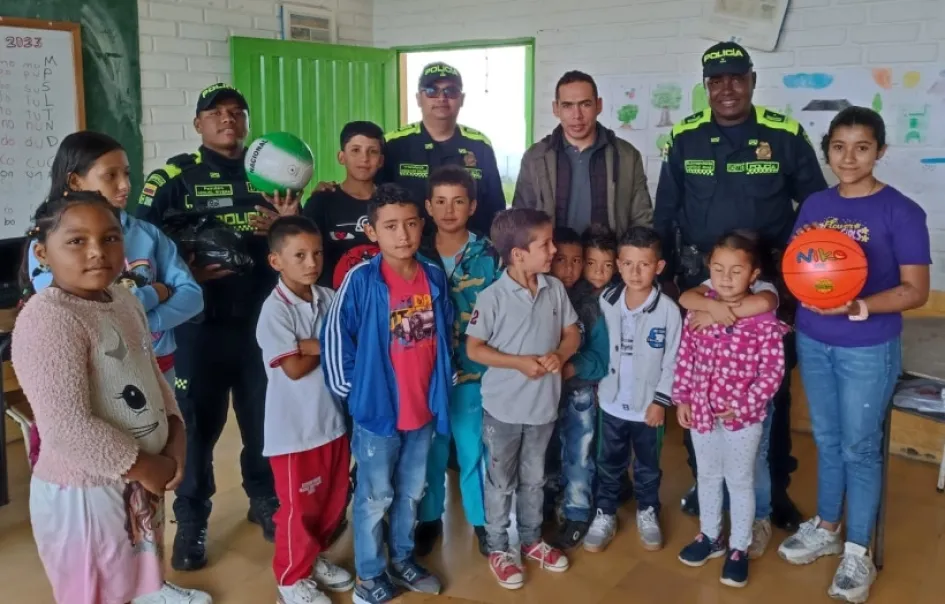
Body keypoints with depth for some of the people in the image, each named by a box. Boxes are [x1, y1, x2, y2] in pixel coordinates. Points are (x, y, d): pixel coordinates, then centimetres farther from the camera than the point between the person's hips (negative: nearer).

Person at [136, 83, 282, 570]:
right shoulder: (173, 177, -2)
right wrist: (187, 273, -18)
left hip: (263, 319, 3)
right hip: (201, 323, -3)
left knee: (265, 416, 12)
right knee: (198, 423, 5)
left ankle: (264, 501, 33)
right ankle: (191, 521, 21)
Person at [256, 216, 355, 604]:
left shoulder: (330, 298, 1)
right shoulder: (275, 310, -16)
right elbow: (294, 368, -20)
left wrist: (311, 345, -21)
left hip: (333, 418, 6)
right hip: (295, 427, -6)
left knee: (334, 498, 18)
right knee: (299, 506, 8)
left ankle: (315, 558, 40)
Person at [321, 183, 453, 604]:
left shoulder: (435, 277, -1)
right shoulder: (360, 280, -16)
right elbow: (334, 337, -12)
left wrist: (444, 380, 11)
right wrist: (349, 390, -8)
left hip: (425, 407, 5)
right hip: (377, 408, -5)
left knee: (411, 492, 21)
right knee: (375, 497, 10)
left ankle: (402, 559, 40)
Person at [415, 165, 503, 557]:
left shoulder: (489, 255, -4)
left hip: (473, 371, -1)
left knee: (475, 449, 11)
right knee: (429, 449, 14)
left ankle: (482, 520, 30)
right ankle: (429, 519, 32)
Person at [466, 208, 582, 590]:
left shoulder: (555, 289, -4)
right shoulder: (492, 297, -18)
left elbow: (572, 334, 5)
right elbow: (474, 348, -13)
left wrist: (559, 355, -17)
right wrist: (519, 362, -22)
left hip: (543, 404, 4)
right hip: (503, 407, -4)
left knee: (534, 479, 21)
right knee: (500, 482, 12)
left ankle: (532, 540, 40)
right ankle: (498, 549, 29)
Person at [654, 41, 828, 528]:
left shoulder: (785, 135, -4)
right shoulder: (684, 138, -1)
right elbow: (664, 214, 5)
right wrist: (665, 275, 2)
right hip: (700, 281, 1)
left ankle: (775, 488, 25)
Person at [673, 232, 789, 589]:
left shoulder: (764, 321, -17)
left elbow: (772, 371, -14)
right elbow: (685, 356, 1)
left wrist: (744, 405, -18)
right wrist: (681, 398, 0)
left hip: (743, 417, -4)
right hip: (701, 411, 4)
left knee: (740, 482, 13)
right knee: (707, 477, 21)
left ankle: (739, 548, 30)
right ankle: (710, 536, 40)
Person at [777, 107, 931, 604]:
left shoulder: (901, 212, -11)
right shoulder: (815, 205, 4)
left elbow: (915, 291, -12)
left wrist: (857, 307, -26)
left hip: (868, 349, -4)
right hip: (812, 342, 5)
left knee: (859, 448, 6)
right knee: (827, 441, 17)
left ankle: (858, 552, 21)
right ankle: (826, 528, 35)